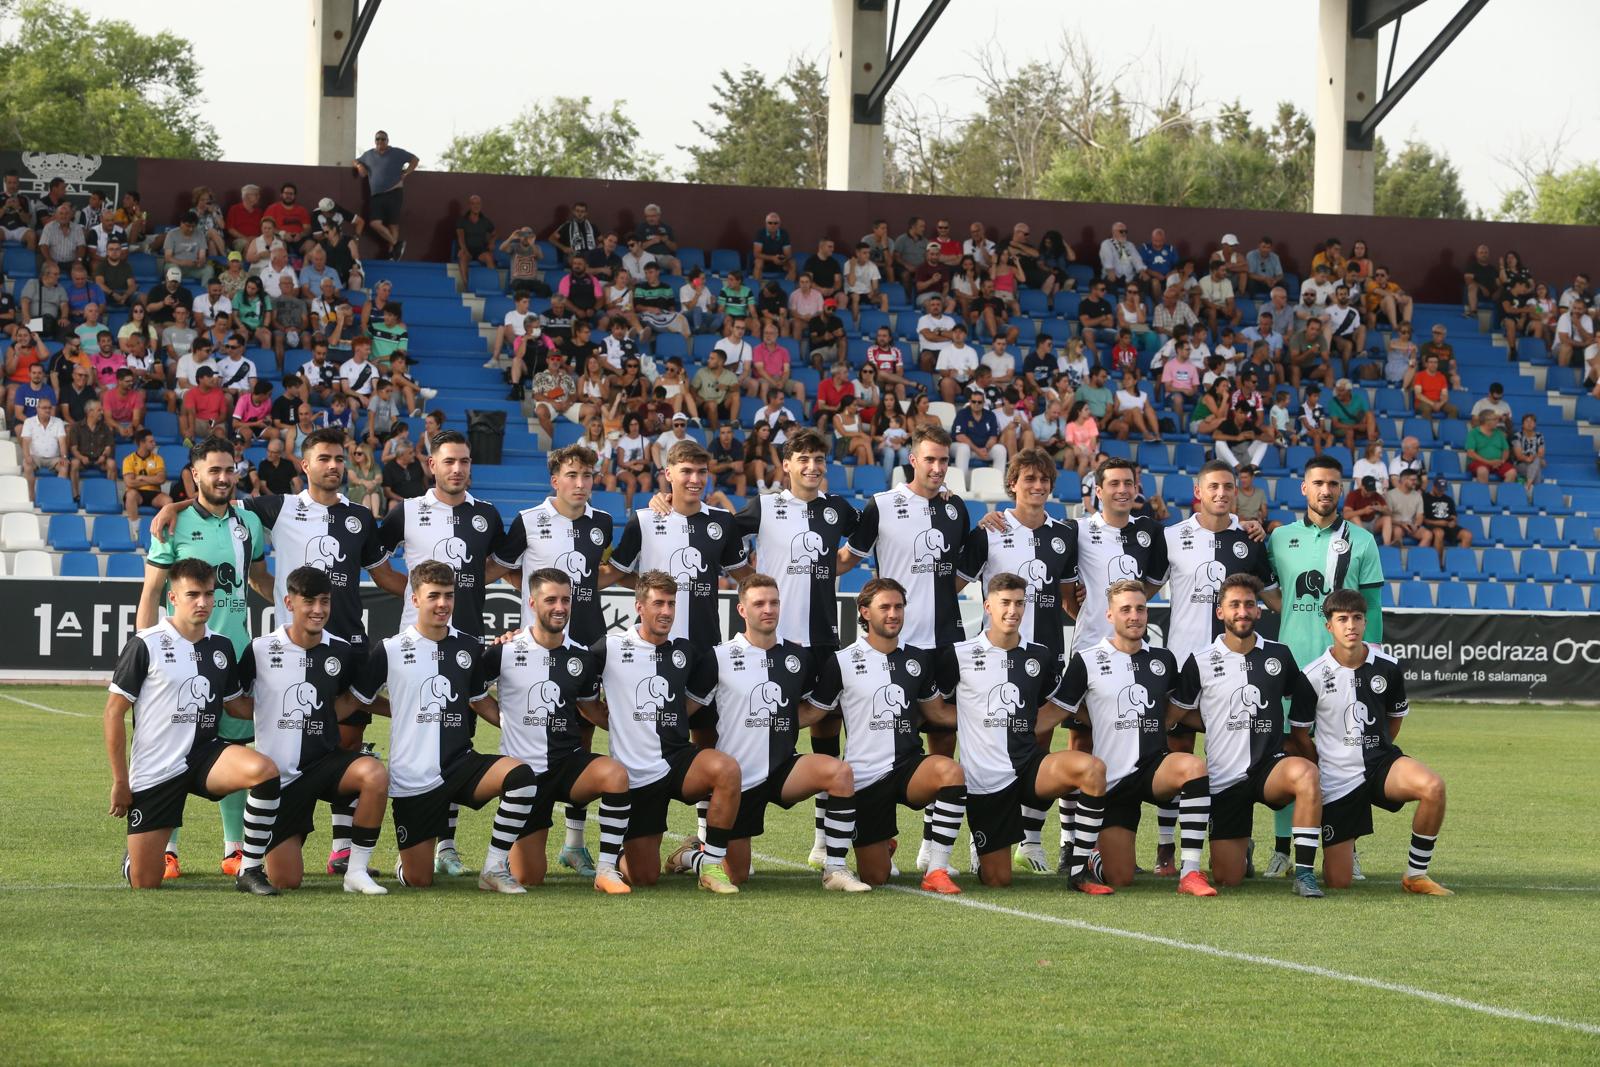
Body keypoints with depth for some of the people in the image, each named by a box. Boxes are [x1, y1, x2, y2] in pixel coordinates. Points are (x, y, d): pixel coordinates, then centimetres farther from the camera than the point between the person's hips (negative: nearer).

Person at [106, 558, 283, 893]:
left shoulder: (222, 647, 6)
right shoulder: (146, 645, -9)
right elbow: (114, 711, -5)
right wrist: (120, 781, -5)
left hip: (204, 753, 3)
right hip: (154, 771, -3)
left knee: (264, 770, -30)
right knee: (145, 884, -4)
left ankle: (249, 870, -17)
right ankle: (133, 860, 36)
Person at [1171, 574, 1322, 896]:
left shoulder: (1279, 655, 5)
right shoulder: (1200, 661, 0)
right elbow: (1182, 712, 11)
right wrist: (1223, 725, 3)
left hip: (1271, 764, 0)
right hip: (1224, 776, 0)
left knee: (1305, 772, -37)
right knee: (1227, 879, -1)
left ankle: (1305, 873, -29)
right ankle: (1243, 850, 38)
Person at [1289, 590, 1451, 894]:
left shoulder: (1388, 667, -3)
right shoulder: (1312, 676, -10)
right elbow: (1298, 734, 2)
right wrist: (1324, 767, 7)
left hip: (1381, 763, 2)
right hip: (1337, 778, -2)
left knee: (1433, 786, -33)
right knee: (1337, 882, -3)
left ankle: (1416, 874, -14)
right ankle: (1344, 847, 36)